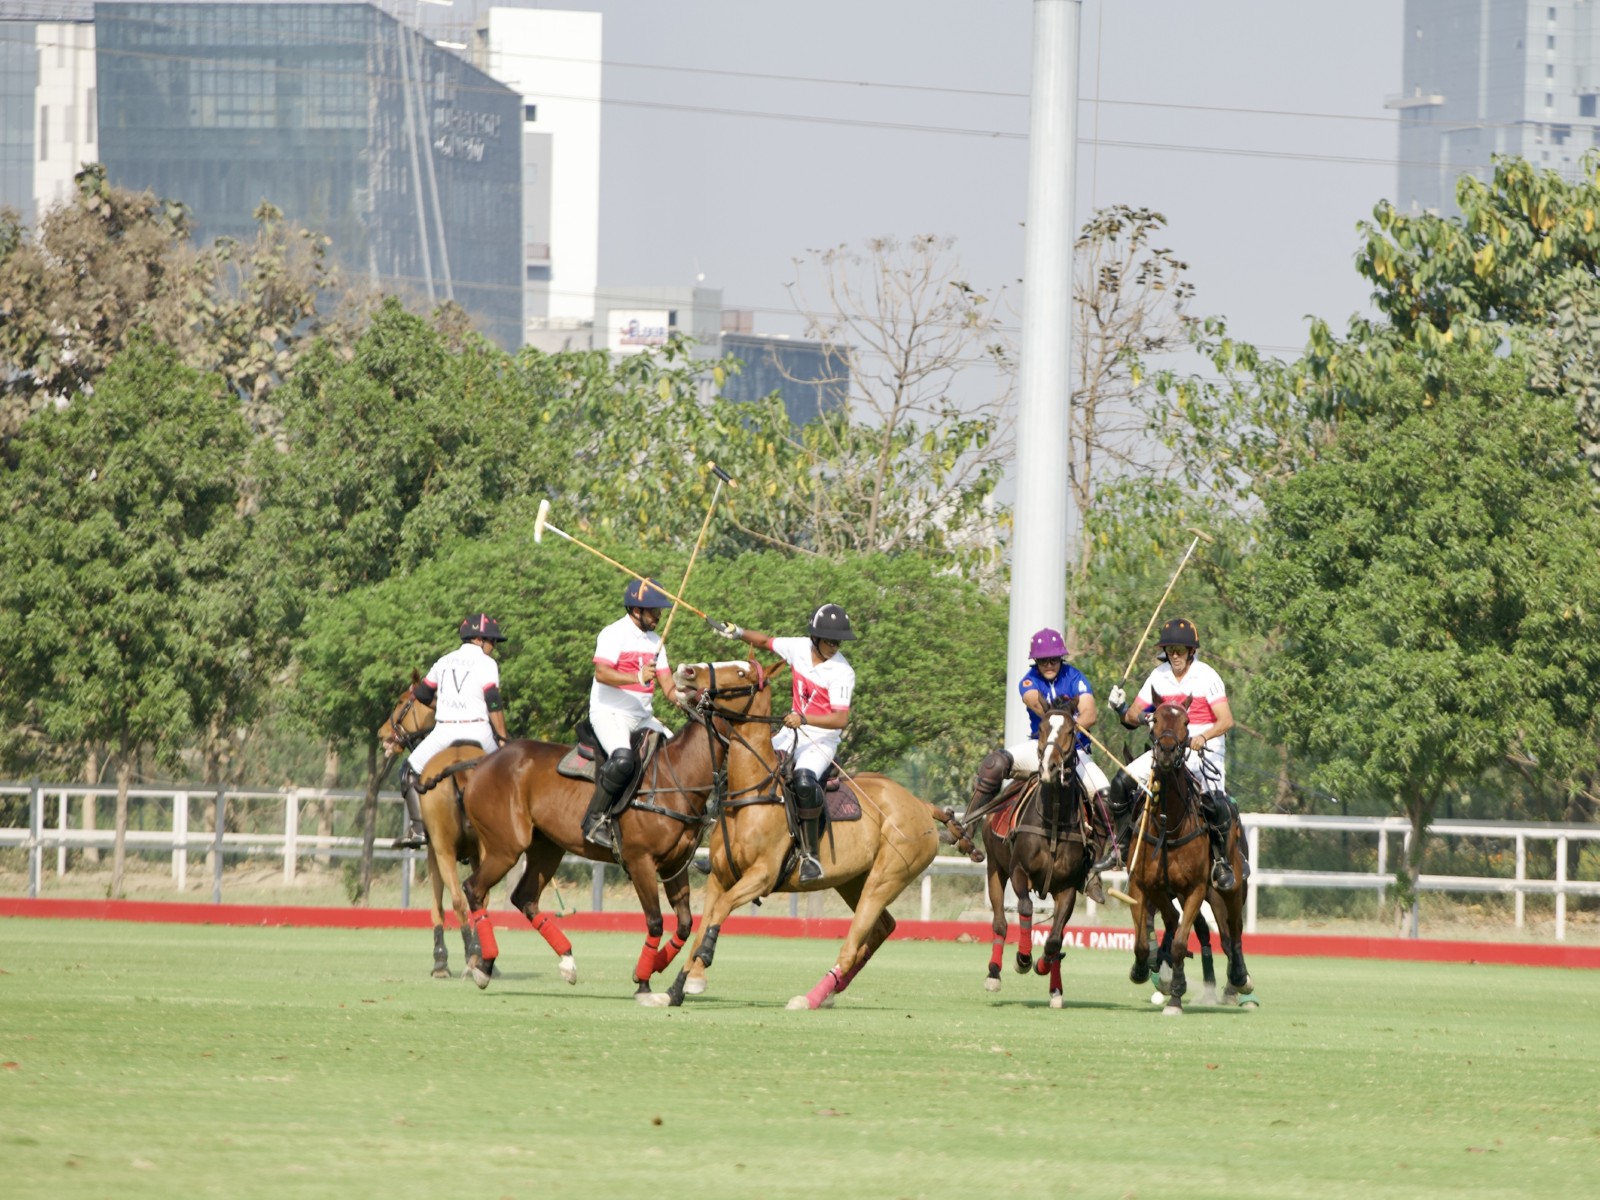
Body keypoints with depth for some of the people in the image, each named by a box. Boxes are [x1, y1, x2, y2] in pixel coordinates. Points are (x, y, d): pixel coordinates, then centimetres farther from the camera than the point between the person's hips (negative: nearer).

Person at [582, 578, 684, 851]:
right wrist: (637, 678, -34)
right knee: (623, 759, -33)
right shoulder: (614, 634, -9)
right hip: (609, 713, -8)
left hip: (643, 716, 8)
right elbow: (601, 673, -22)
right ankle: (595, 819, -24)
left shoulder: (654, 641, 16)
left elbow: (667, 683, 12)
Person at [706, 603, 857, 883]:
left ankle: (811, 855, -28)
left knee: (804, 780, -34)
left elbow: (841, 718, -26)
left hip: (822, 741, -7)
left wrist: (803, 719, -37)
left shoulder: (841, 673, -18)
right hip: (792, 734, 7)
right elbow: (765, 641, 17)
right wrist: (738, 633, 0)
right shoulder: (799, 648, -2)